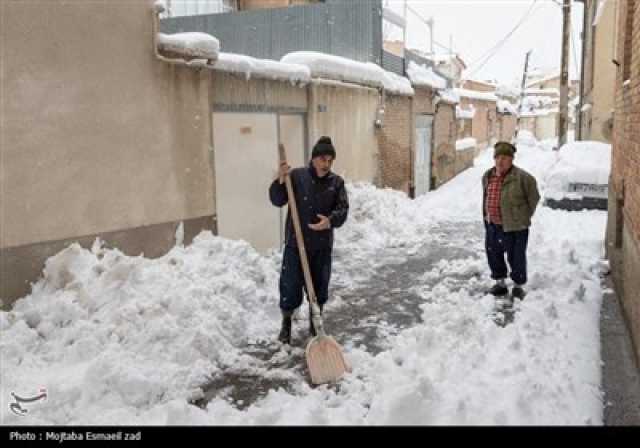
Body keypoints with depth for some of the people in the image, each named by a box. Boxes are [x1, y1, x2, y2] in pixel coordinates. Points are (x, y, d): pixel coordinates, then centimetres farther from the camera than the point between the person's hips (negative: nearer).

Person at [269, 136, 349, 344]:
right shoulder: (296, 176, -4)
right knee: (290, 285, 3)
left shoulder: (336, 182, 2)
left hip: (322, 245, 2)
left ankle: (315, 323, 31)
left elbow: (343, 208, -4)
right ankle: (286, 324, 24)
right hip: (295, 243, -2)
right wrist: (280, 181, -24)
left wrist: (331, 220, -25)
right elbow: (277, 201, -7)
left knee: (319, 286, 12)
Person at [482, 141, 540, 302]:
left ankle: (518, 286, 24)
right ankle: (500, 283, 35)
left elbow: (533, 197, -6)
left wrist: (525, 216, 1)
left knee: (516, 258, 5)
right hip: (492, 225, 6)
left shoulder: (521, 177, -16)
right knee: (493, 254, 16)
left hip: (514, 226, -6)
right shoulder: (487, 176, 4)